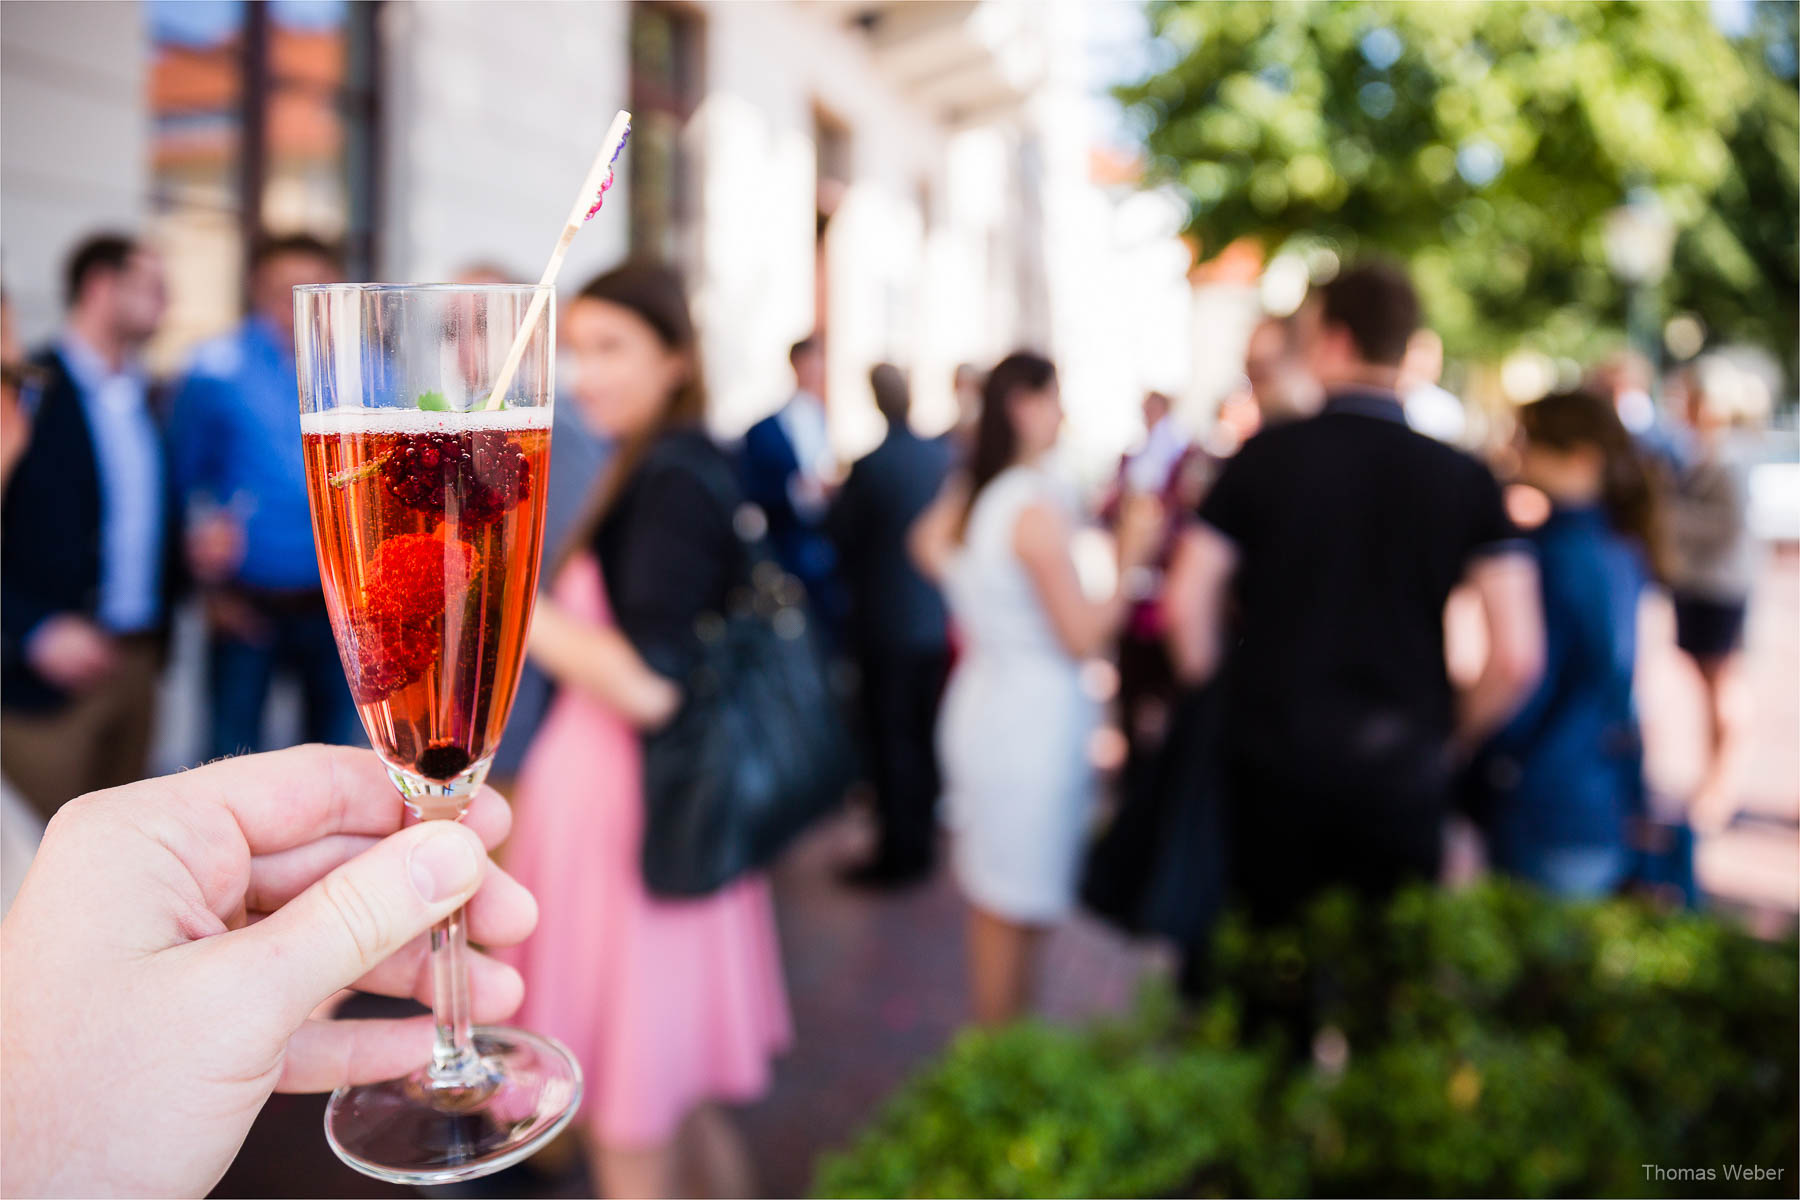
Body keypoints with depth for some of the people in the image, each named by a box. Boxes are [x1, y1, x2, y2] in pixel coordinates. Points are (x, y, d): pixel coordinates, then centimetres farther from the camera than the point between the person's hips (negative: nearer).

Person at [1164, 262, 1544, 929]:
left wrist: (1217, 695, 10)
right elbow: (1518, 654, -7)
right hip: (1402, 773, 1)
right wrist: (1454, 740, 10)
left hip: (1272, 757, -1)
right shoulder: (1463, 479, -1)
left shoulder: (1266, 456, -5)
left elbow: (1186, 603, -7)